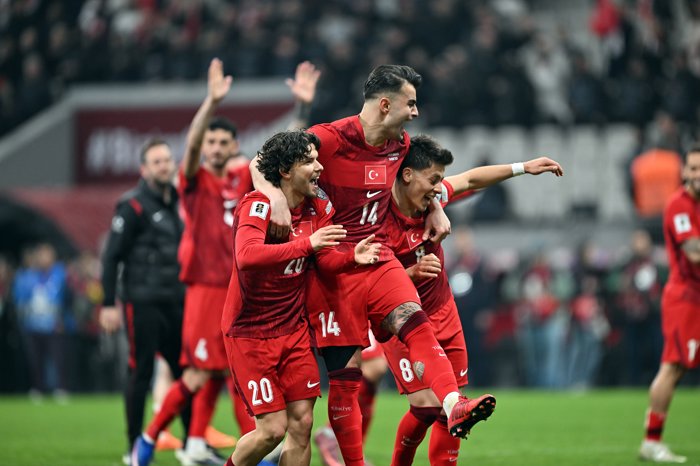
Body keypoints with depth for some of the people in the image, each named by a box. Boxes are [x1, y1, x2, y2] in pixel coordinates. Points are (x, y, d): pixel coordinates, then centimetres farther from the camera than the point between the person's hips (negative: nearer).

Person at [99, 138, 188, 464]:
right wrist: (108, 304, -13)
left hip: (175, 302, 7)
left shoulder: (177, 205, 14)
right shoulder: (134, 207, -7)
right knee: (141, 373, -2)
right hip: (143, 302, -7)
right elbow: (111, 257, -9)